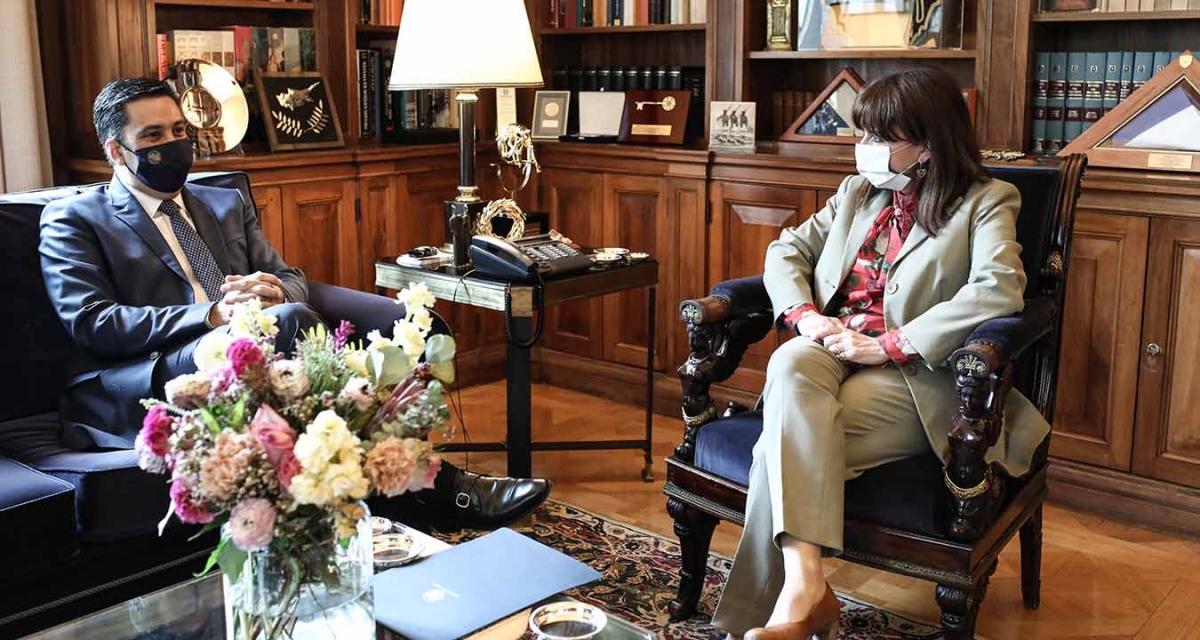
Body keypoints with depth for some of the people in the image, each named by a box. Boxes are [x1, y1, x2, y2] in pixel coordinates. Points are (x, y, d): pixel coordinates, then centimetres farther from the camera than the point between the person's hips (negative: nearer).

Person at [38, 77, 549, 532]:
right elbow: (91, 324, -5)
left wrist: (275, 293, -9)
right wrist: (211, 315, -18)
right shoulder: (72, 221, 9)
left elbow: (293, 282, 19)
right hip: (129, 394, -5)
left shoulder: (228, 206, 24)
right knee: (289, 322, -31)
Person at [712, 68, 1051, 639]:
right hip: (828, 352, 4)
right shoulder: (857, 193, 22)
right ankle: (805, 588, -45)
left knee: (786, 446, -32)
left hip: (908, 374, -4)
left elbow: (999, 291, -15)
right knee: (789, 364, -35)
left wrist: (887, 345, -19)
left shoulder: (985, 203, 4)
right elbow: (787, 250, 20)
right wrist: (804, 315, -3)